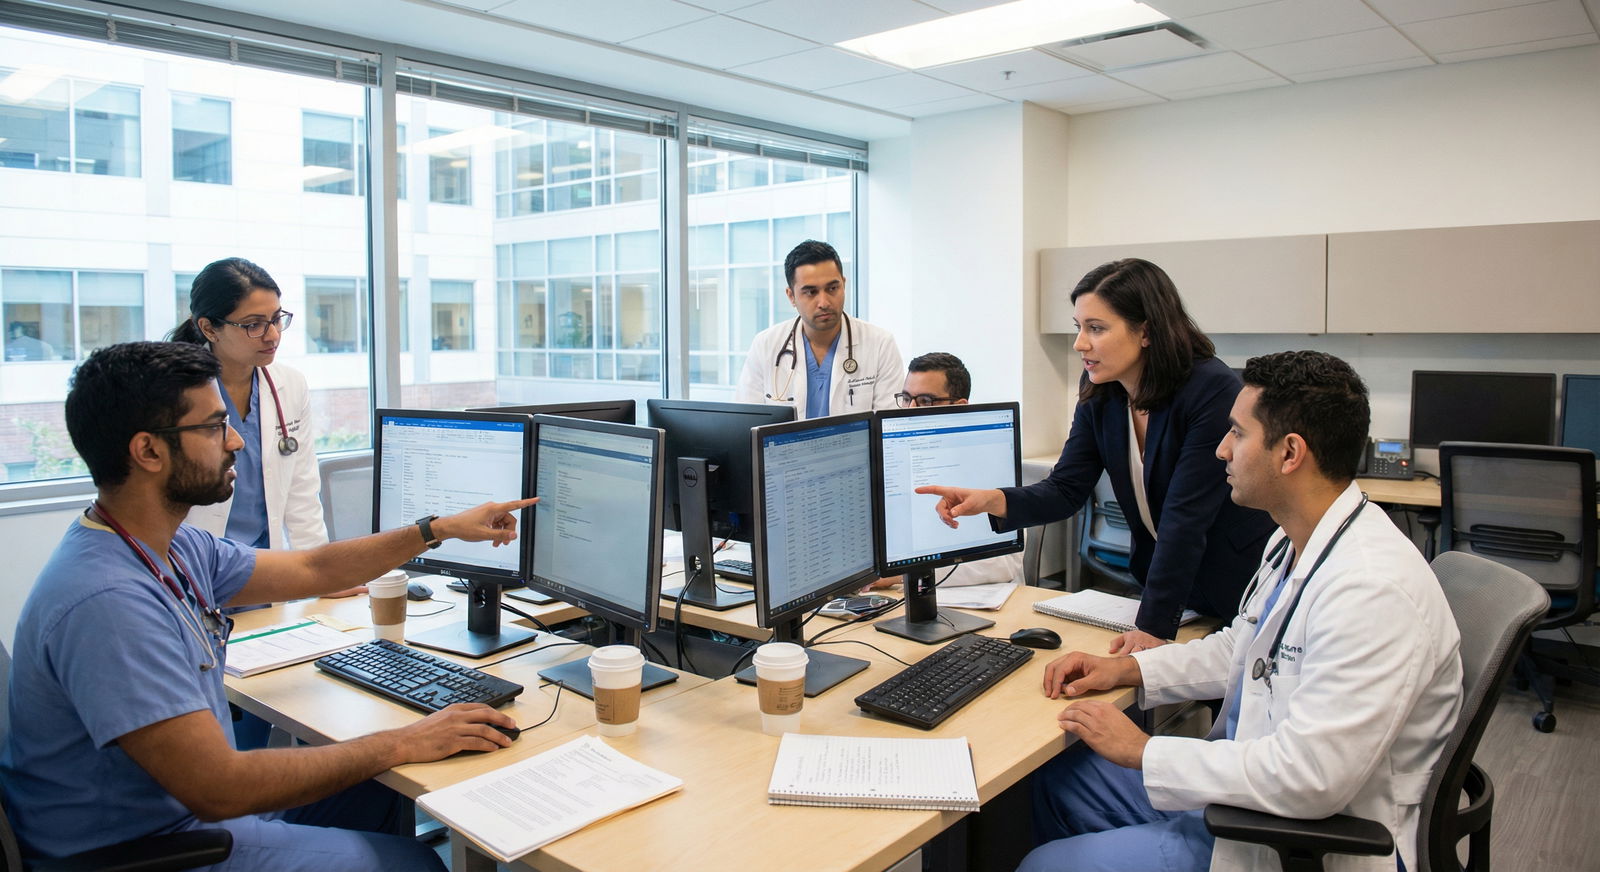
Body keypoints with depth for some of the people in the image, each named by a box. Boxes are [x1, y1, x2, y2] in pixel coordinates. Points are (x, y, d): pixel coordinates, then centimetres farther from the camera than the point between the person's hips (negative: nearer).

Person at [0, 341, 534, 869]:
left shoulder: (177, 548, -1)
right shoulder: (106, 602, -31)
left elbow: (310, 570, 14)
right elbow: (216, 788, -31)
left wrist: (441, 529, 16)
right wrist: (402, 745, -24)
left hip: (193, 799, 9)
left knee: (385, 797, 15)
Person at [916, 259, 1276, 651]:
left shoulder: (1213, 391, -26)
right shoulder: (1099, 393, -7)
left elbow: (1186, 517, -28)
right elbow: (1066, 490, -8)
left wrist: (1153, 626, -28)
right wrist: (992, 500, -27)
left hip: (1236, 587, -5)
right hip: (1160, 576, 5)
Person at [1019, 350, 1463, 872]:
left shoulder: (1371, 589, -29)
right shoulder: (1294, 543, 4)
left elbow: (1308, 780, -32)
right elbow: (1238, 649, 19)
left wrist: (1142, 751, -22)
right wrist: (1125, 669, 5)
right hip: (1245, 780, 9)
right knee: (1059, 776, 13)